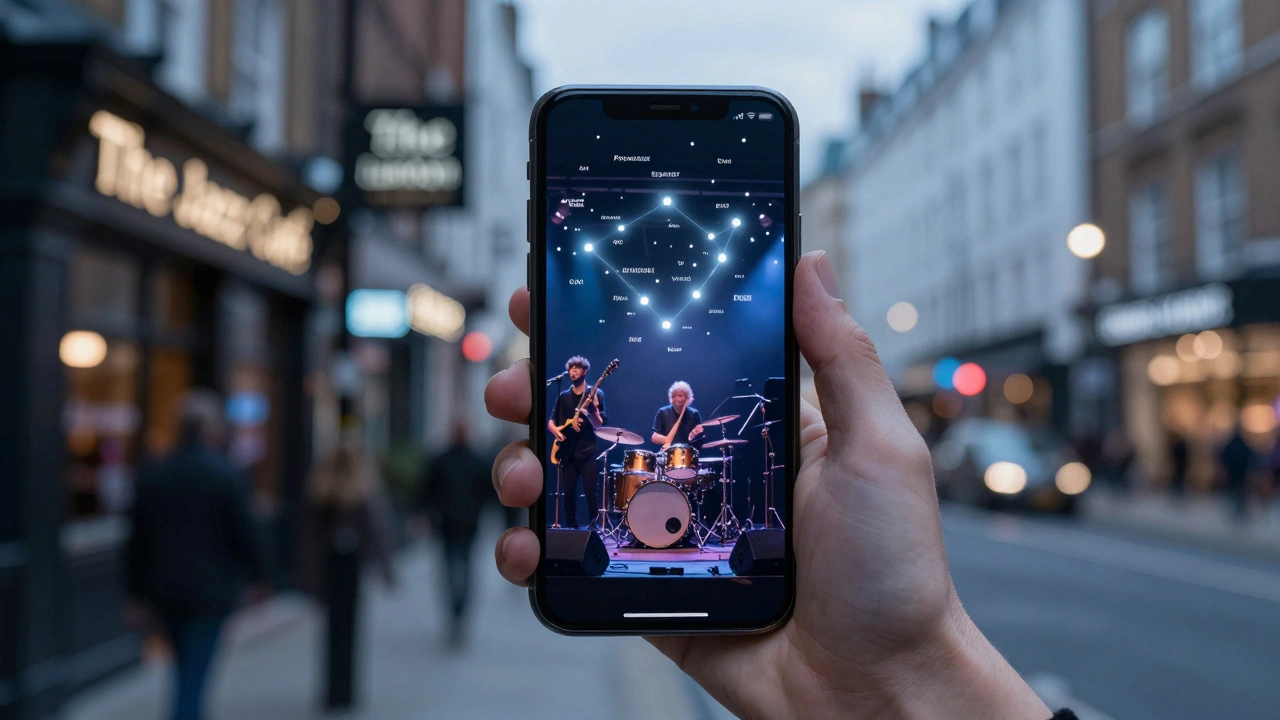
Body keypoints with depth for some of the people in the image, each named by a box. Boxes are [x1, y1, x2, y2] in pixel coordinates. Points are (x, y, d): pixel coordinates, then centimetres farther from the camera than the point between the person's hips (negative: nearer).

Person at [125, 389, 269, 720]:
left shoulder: (152, 475, 3)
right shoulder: (222, 475, -13)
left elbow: (138, 540, 6)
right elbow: (242, 534, -9)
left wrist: (138, 594, 13)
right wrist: (259, 577, 5)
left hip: (165, 591, 6)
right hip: (209, 593, -5)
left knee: (185, 672, 20)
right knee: (194, 677, -3)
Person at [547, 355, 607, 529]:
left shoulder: (595, 394, 3)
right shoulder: (563, 397, 14)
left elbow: (599, 424, -5)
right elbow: (551, 421, 16)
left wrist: (591, 409, -24)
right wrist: (556, 431, -6)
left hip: (588, 452, -4)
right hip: (567, 452, 4)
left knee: (591, 494, -8)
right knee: (568, 494, 3)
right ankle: (572, 528, 13)